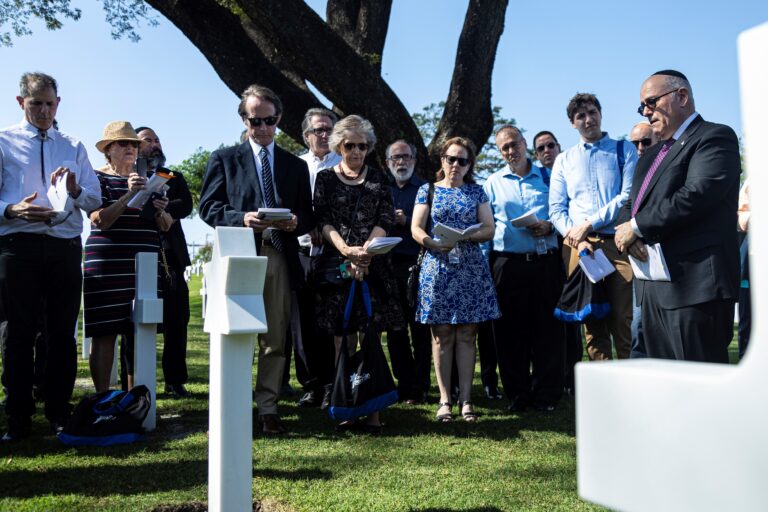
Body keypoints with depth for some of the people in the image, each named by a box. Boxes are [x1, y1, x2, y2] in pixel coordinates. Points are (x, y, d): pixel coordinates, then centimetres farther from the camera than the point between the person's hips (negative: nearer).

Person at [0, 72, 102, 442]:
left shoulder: (74, 147, 17)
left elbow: (95, 200, 9)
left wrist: (75, 190, -11)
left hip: (65, 247, 2)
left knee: (62, 333, 6)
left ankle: (59, 413, 15)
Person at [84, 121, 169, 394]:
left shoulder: (146, 180, 17)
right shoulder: (97, 178, 3)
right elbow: (99, 221, -10)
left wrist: (160, 211, -4)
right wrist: (129, 195, -19)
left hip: (144, 267, 4)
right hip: (107, 266, -4)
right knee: (105, 333, -4)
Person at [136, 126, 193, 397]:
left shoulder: (174, 177, 20)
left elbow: (186, 204, 2)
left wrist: (164, 210, -13)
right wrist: (159, 214, -16)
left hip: (170, 256, 3)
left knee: (176, 320, 1)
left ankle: (175, 380, 9)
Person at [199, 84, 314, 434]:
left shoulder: (296, 165, 19)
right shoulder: (224, 158, 12)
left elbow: (308, 217, 16)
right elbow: (208, 208, 2)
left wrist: (296, 222, -8)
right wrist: (242, 218, -15)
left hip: (280, 258, 2)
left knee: (275, 339, 3)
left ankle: (267, 408, 11)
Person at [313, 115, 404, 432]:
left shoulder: (378, 179, 13)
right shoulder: (326, 178, 10)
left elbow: (385, 221, 3)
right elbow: (322, 221, 1)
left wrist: (365, 251, -14)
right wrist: (347, 251, -15)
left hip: (374, 264, 0)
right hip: (337, 264, 0)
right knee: (343, 337, 2)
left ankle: (372, 409, 2)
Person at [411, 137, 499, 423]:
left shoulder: (476, 192, 14)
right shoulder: (428, 191, 10)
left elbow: (489, 229, 6)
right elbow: (416, 229, 1)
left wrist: (467, 236, -14)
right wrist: (435, 244, -19)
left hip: (470, 268, 1)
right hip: (437, 267, -1)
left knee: (466, 334, 1)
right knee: (442, 335, 0)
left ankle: (465, 398, 6)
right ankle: (445, 399, 5)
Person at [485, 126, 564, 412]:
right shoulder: (493, 183, 14)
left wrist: (549, 226, -10)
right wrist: (488, 266, -2)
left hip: (546, 262, 0)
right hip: (508, 264, 1)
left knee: (548, 329, -1)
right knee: (511, 331, 2)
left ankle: (547, 395, 10)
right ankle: (518, 394, 14)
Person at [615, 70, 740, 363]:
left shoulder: (715, 137, -4)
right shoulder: (653, 154, 24)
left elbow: (697, 194, -19)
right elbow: (631, 205, 21)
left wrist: (637, 227, -11)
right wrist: (628, 233, -3)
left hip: (695, 283, -8)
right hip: (654, 287, 9)